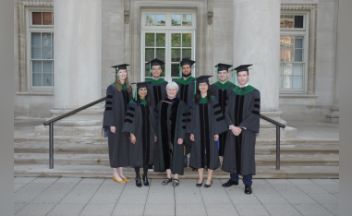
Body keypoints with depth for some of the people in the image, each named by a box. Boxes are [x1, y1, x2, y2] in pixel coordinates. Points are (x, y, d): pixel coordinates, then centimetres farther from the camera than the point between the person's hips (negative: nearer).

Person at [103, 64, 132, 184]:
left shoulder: (129, 88, 10)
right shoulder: (111, 88, -7)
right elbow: (108, 106, -11)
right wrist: (111, 124, -16)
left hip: (126, 121, 6)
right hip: (115, 122, -6)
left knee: (124, 146, 9)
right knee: (115, 146, 1)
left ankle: (121, 172, 20)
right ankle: (115, 174, 11)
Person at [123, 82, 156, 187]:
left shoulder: (149, 104, 8)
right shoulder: (133, 103, -5)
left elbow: (152, 119, 12)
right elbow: (129, 119, -9)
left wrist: (154, 133, 9)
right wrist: (131, 134, -15)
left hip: (148, 134, 4)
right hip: (137, 133, -4)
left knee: (147, 154, 8)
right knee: (137, 154, 2)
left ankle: (145, 176, 20)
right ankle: (138, 177, 15)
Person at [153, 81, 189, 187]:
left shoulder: (180, 104, -5)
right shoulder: (161, 104, 5)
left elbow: (184, 121, -8)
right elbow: (158, 120, 8)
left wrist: (181, 136, -13)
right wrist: (157, 134, 3)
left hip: (176, 135, -3)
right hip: (164, 135, 3)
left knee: (176, 153, 3)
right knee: (165, 153, 8)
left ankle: (176, 177, 15)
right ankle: (168, 176, 21)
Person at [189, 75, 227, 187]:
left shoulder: (213, 100, 0)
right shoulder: (194, 100, 5)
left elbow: (217, 116, -2)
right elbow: (192, 117, 4)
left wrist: (216, 132, -8)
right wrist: (191, 132, -1)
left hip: (210, 131, -1)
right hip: (198, 131, 2)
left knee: (210, 152, 3)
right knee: (199, 152, 6)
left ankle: (209, 178, 14)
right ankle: (200, 178, 18)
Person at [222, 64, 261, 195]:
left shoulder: (254, 93, -5)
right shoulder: (233, 92, 7)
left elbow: (255, 113, -11)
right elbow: (228, 111, 7)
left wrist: (241, 127, -16)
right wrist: (232, 126, -8)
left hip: (247, 129, -4)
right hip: (233, 129, 4)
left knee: (246, 155, -1)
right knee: (232, 153, 9)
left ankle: (247, 184, 9)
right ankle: (233, 179, 25)